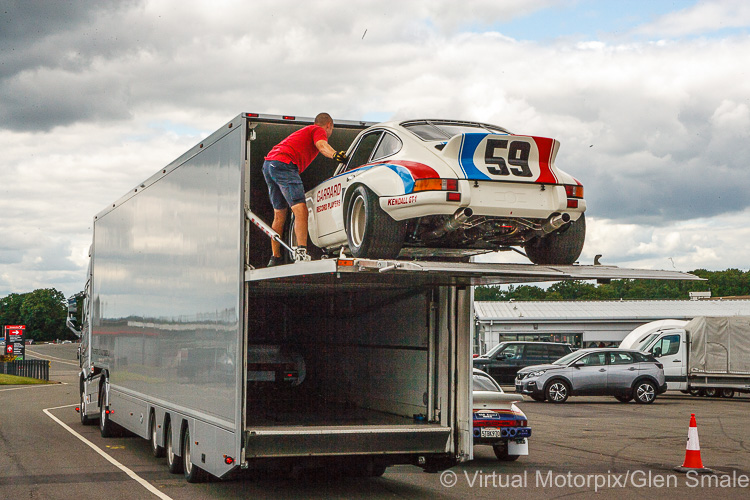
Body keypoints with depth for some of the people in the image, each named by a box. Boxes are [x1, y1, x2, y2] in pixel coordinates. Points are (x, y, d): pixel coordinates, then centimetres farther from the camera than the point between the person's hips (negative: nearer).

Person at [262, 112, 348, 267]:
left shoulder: (305, 131, 35)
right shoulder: (319, 130, 8)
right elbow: (322, 145, -15)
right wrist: (335, 155, -33)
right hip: (284, 164, -10)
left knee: (280, 214, 16)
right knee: (300, 209, -17)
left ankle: (275, 257, 18)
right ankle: (301, 251, -31)